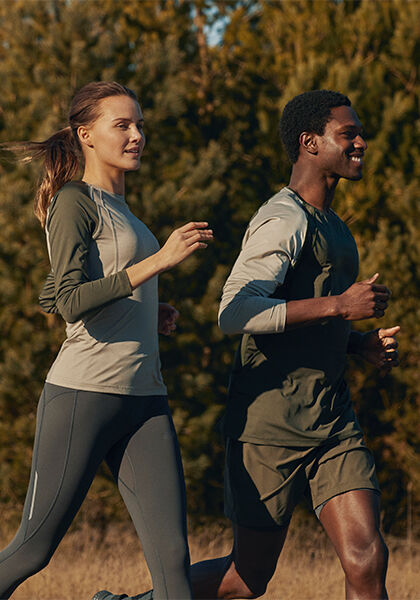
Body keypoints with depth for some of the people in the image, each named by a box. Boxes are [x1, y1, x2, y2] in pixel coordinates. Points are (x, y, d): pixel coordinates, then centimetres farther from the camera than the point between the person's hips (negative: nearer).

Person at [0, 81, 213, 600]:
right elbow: (70, 301, -17)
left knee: (172, 558, -5)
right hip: (84, 394, -8)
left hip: (145, 398, 8)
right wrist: (158, 261, -21)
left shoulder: (119, 209, 21)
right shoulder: (74, 201, -5)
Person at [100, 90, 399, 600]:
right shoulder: (283, 221, -13)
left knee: (366, 559, -9)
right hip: (270, 427, -8)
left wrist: (362, 344, 11)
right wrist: (340, 305, -26)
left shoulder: (330, 226, 19)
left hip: (333, 424, 8)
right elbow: (236, 313, -26)